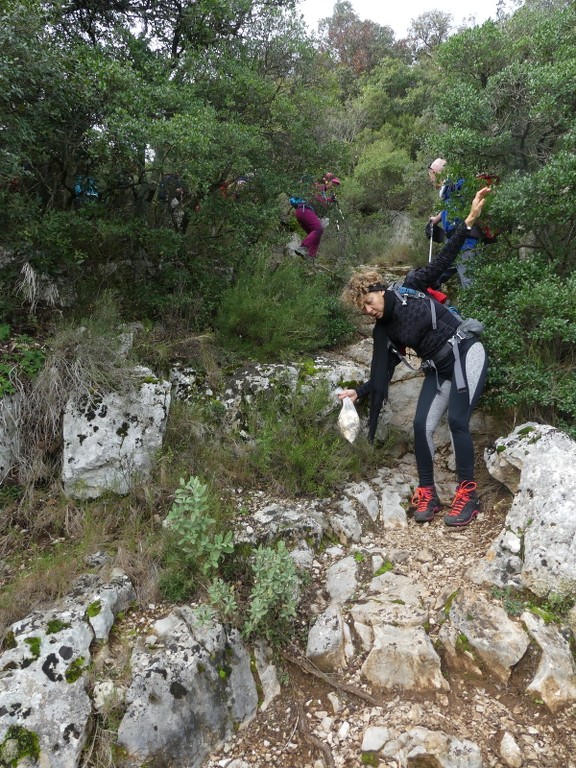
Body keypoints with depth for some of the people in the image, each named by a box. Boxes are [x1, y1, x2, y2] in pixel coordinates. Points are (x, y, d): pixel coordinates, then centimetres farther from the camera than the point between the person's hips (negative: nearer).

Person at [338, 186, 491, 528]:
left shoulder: (410, 289, -5)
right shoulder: (384, 331, 4)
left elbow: (443, 260, -6)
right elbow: (384, 374, 6)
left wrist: (469, 220, -14)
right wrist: (359, 392, -2)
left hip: (467, 355, -5)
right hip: (439, 369, 5)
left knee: (457, 421, -17)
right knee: (422, 425, -6)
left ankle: (468, 494, -6)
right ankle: (427, 493, 8)